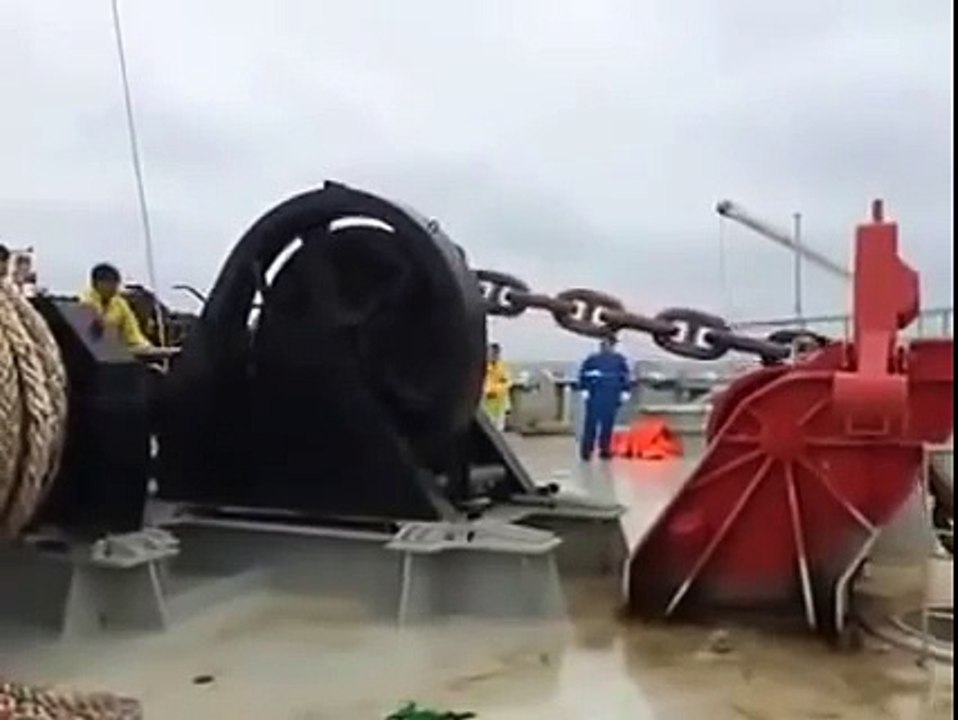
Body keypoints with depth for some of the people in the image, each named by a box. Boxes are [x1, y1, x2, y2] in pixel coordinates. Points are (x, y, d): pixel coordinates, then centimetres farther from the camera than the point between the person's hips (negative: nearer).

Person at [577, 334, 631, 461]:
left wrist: (625, 391, 7)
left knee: (608, 423, 3)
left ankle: (605, 450, 13)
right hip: (595, 395, -2)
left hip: (612, 396, 2)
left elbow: (625, 376, 15)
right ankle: (586, 450, -4)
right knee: (591, 422, -7)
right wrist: (584, 389, -3)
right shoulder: (592, 359, 6)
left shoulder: (619, 360, 11)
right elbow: (583, 374, 6)